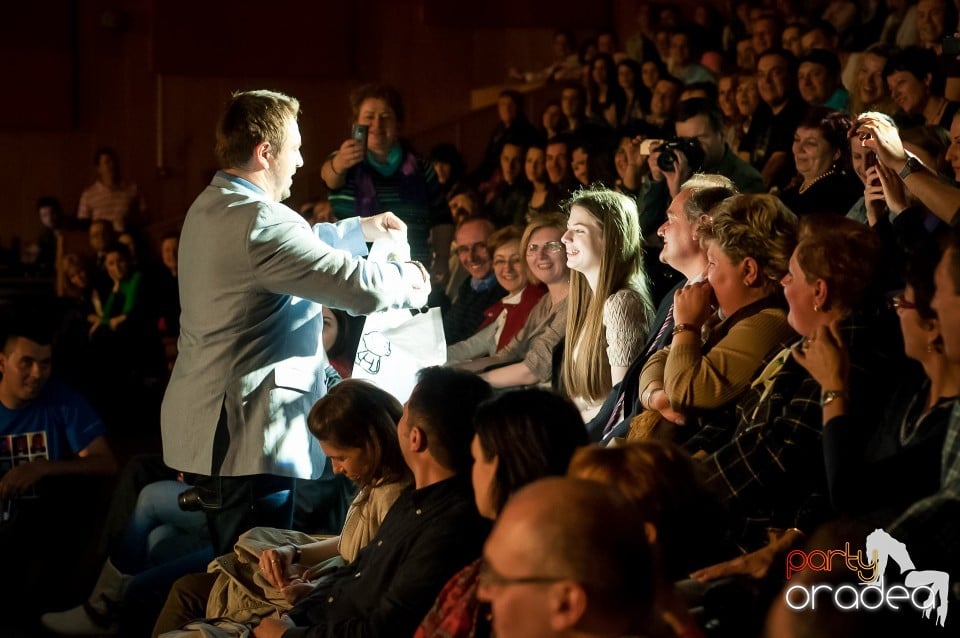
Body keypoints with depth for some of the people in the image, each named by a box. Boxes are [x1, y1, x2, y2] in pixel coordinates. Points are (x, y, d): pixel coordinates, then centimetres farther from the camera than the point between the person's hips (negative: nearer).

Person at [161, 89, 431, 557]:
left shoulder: (210, 208, 12)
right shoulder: (259, 221, -21)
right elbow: (360, 287, -22)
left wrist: (360, 229, 30)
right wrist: (409, 280, -2)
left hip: (206, 424, 11)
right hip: (245, 434, -11)